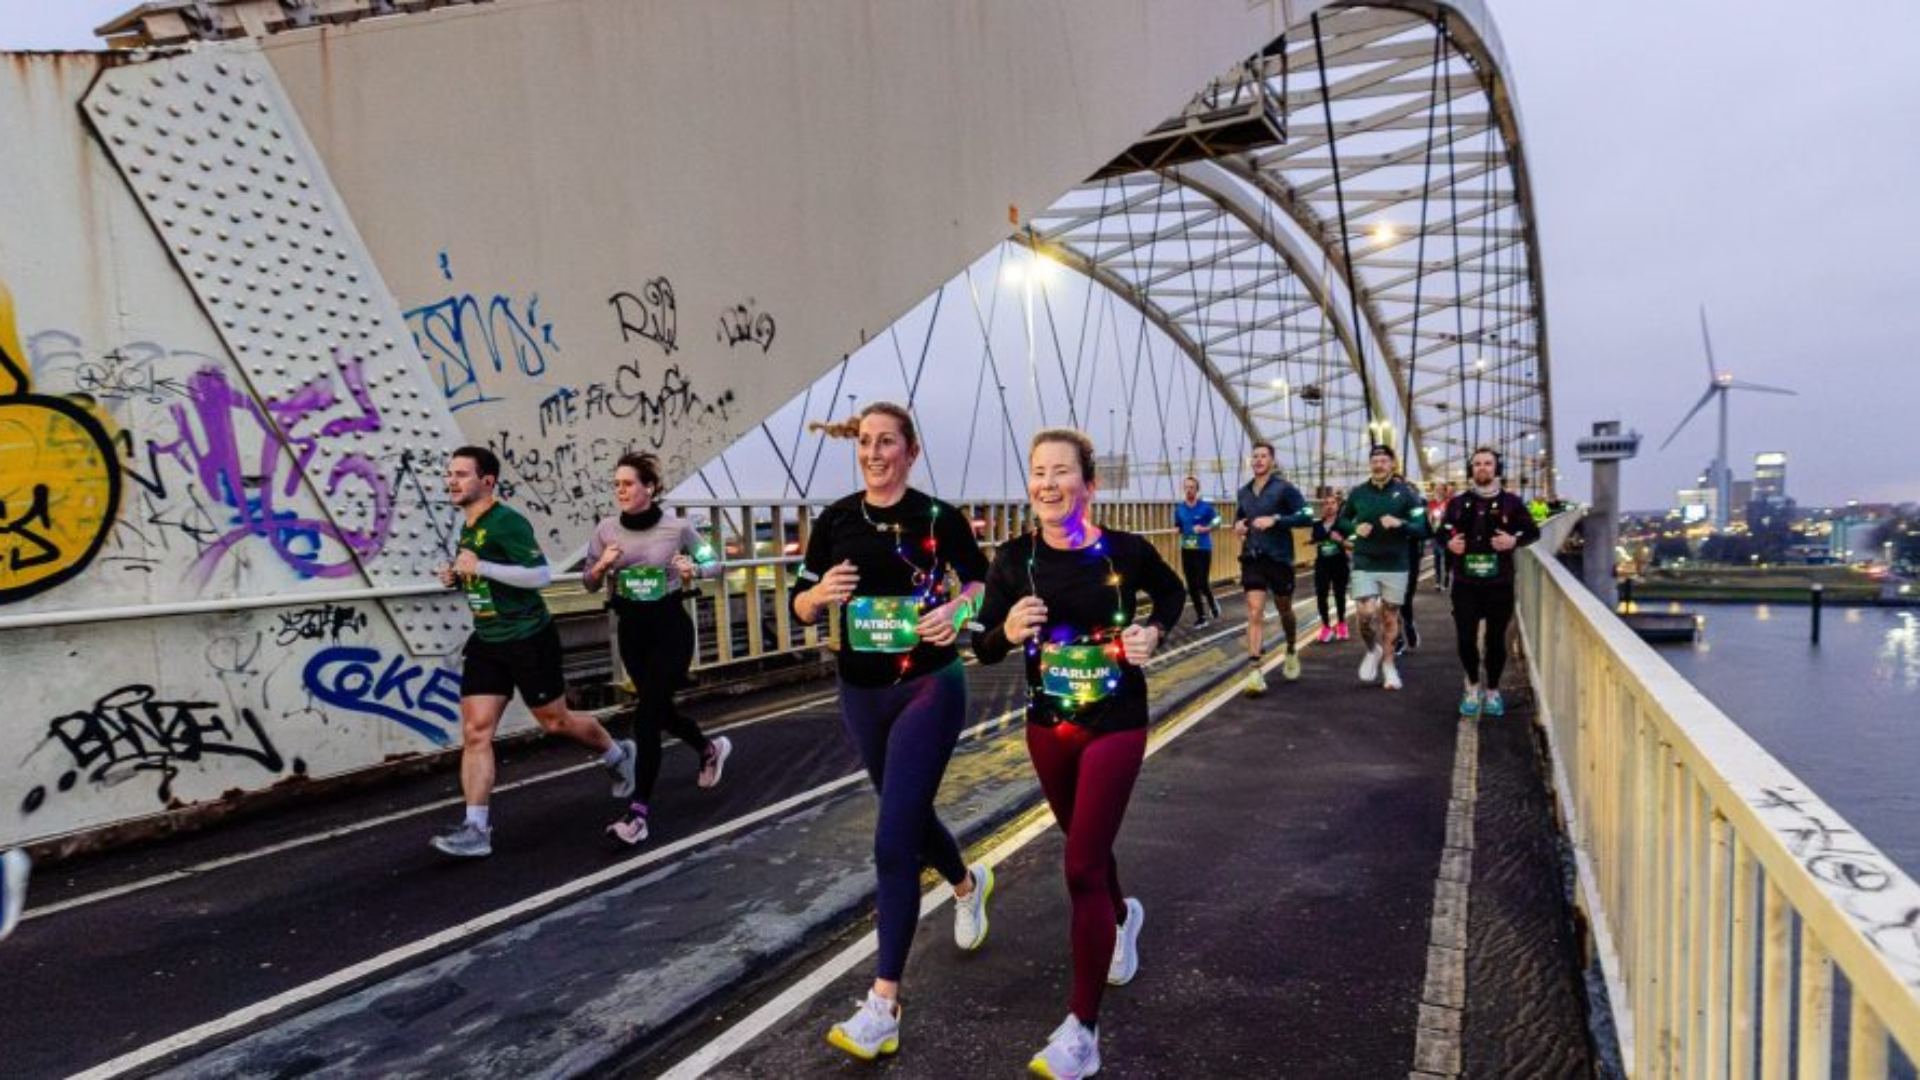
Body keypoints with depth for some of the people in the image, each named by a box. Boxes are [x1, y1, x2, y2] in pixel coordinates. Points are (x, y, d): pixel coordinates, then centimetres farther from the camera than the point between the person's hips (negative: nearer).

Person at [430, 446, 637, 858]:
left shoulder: (507, 522, -16)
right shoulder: (467, 529, 11)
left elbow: (541, 575, -23)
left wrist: (480, 567, -24)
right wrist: (457, 578, 5)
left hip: (528, 639, -7)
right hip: (486, 642, 8)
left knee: (556, 722, 8)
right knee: (475, 731, -3)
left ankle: (618, 755, 35)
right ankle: (476, 830, -1)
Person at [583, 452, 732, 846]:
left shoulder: (678, 527, -10)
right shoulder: (606, 529, -1)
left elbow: (714, 564, 4)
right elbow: (589, 584, 6)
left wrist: (694, 569, -18)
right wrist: (601, 566, -16)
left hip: (670, 625, -5)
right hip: (631, 629, 5)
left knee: (646, 715, -11)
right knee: (661, 709, 18)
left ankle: (638, 811, -6)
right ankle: (710, 748, 47)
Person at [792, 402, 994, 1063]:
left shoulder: (938, 518, -9)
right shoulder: (835, 520, 0)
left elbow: (982, 583, 2)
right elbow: (803, 611, 3)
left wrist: (956, 609, -20)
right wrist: (820, 594, -19)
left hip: (930, 688, -5)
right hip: (861, 693, 5)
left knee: (892, 840, -12)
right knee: (909, 815, 22)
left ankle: (884, 1002, -3)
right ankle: (968, 884, 54)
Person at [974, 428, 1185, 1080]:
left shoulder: (1126, 551, -14)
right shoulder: (1015, 558, -10)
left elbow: (1172, 592, 8)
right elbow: (984, 649, -5)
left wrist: (1155, 633, -11)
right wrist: (1009, 631, -26)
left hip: (1116, 725, -4)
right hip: (1047, 728, 4)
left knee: (1082, 869, -8)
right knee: (1085, 846, 23)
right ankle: (1123, 917, 57)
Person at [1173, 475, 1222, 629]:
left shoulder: (1206, 506, -8)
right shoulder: (1179, 508, 4)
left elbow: (1215, 523, -3)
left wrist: (1204, 529, -18)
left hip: (1203, 549, -4)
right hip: (1186, 551, 4)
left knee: (1202, 583, -8)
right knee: (1192, 586, 3)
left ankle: (1212, 603, 24)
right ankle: (1201, 617, 15)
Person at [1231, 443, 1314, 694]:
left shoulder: (1284, 488, -7)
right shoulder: (1243, 492, 8)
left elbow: (1306, 516, -14)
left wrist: (1275, 519, -25)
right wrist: (1237, 525, 1)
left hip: (1279, 558, -3)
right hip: (1252, 558, 3)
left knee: (1284, 610, 15)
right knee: (1255, 612, -9)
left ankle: (1292, 652, 42)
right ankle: (1255, 670, -14)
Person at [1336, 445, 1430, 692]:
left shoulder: (1406, 493, -2)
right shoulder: (1357, 493, 3)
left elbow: (1423, 529, -4)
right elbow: (1341, 521, 17)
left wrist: (1400, 524, -23)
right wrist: (1355, 528, -5)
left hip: (1396, 565, 0)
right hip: (1364, 564, 1)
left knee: (1390, 617, 9)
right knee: (1366, 613, -12)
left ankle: (1387, 663, 26)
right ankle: (1373, 650, 17)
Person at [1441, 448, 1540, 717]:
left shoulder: (1511, 502, 3)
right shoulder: (1458, 502, 7)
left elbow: (1533, 531, 9)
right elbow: (1442, 532, 16)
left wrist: (1515, 540, -11)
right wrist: (1449, 543, -6)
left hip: (1499, 583, -1)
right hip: (1465, 583, 1)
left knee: (1496, 640, 5)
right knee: (1466, 639, 0)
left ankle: (1492, 691, 23)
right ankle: (1473, 685, 24)